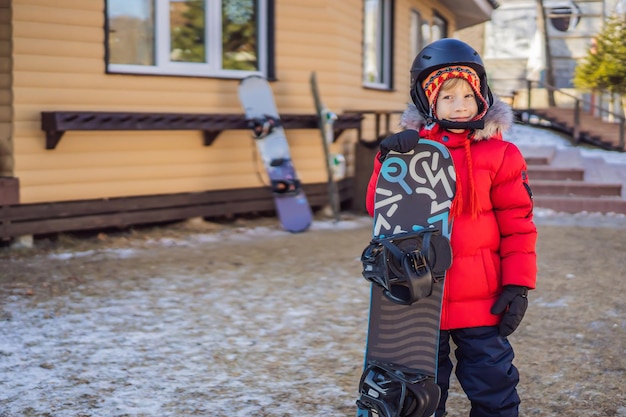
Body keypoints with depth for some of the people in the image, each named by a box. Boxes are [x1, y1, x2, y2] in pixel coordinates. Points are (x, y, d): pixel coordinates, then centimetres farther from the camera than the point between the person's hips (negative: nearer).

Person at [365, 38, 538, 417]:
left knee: (493, 386, 5)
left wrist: (517, 285, -7)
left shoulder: (498, 155, -3)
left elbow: (517, 224, -3)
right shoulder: (409, 148, 3)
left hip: (480, 301, -2)